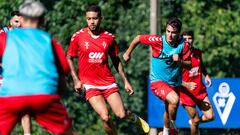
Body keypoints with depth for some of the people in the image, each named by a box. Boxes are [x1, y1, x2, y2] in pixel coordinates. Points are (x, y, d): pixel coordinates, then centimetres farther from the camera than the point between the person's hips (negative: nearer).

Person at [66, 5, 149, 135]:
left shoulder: (109, 37, 3)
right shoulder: (78, 36, -3)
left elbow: (116, 60, 14)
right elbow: (69, 58, 6)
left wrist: (125, 81, 10)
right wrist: (76, 80, -4)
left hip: (108, 82, 2)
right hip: (90, 85, -2)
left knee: (121, 115, -8)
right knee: (105, 117, -19)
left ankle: (134, 117, 29)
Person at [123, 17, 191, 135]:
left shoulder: (183, 45, -9)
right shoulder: (158, 41, -17)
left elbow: (189, 64, -2)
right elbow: (138, 38, -2)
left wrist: (180, 61, -24)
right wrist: (128, 53, 9)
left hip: (174, 84, 4)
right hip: (157, 81, -4)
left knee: (170, 111, 19)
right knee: (174, 99, -31)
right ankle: (172, 126, -8)